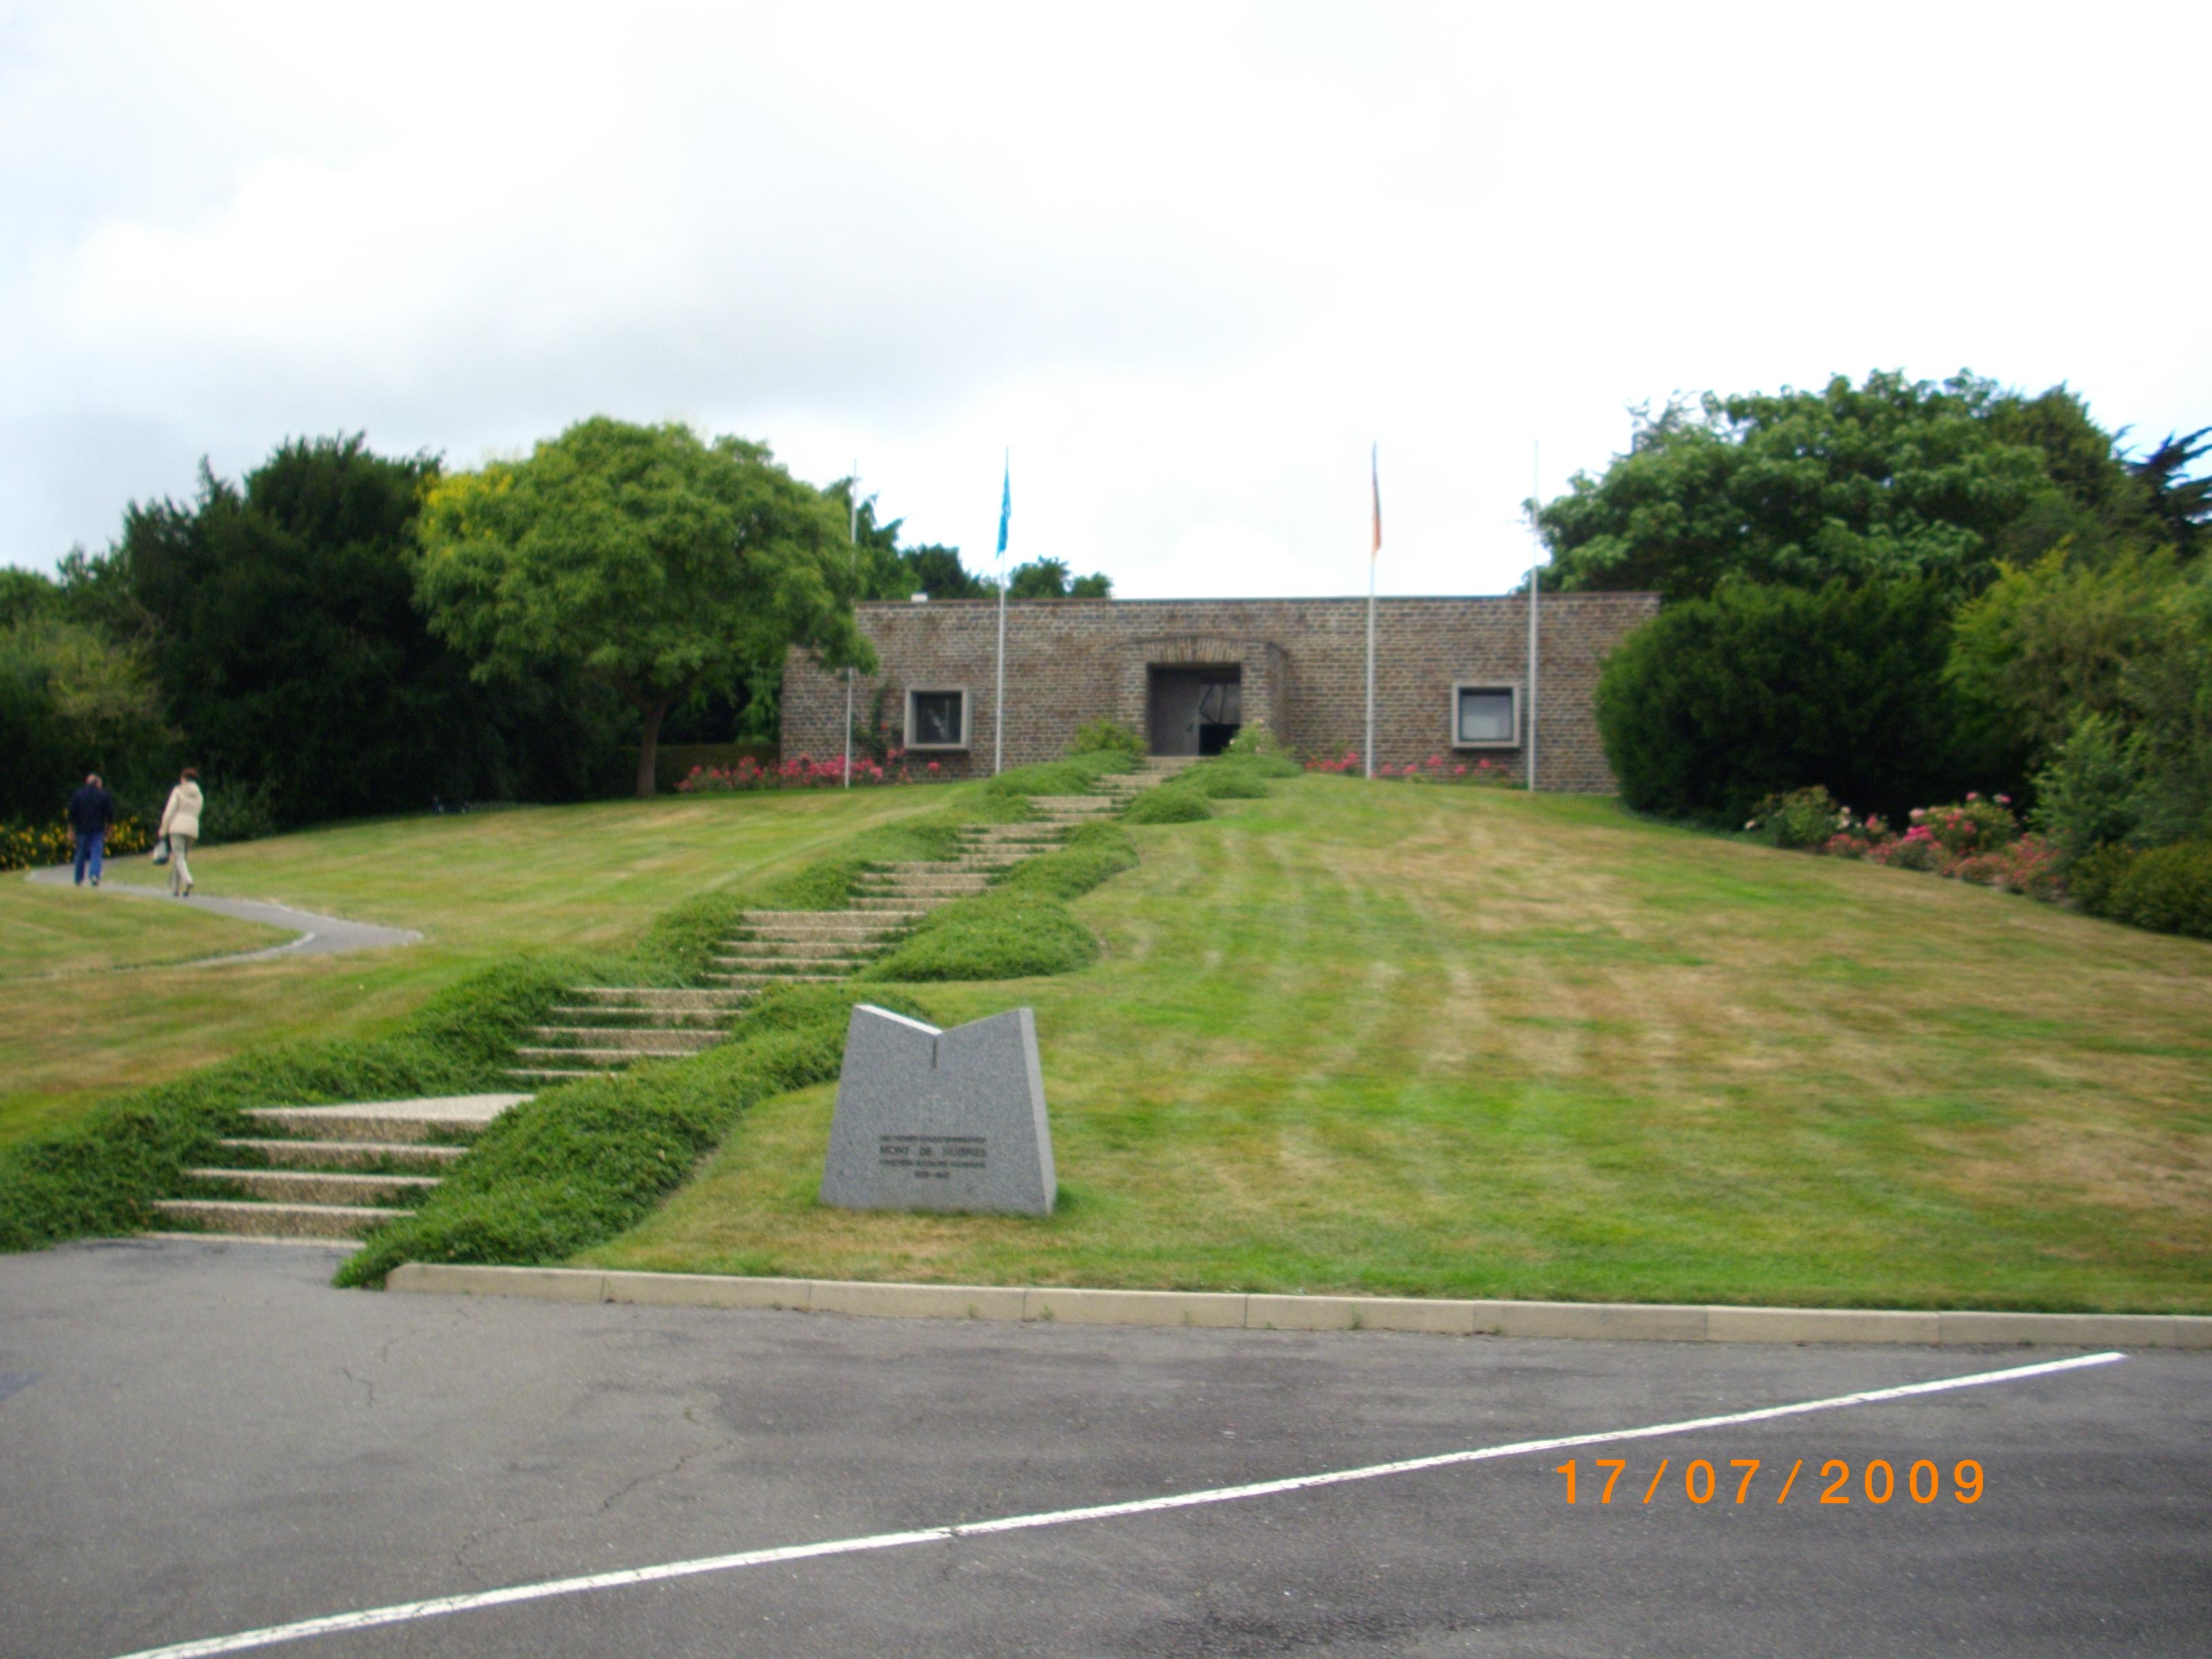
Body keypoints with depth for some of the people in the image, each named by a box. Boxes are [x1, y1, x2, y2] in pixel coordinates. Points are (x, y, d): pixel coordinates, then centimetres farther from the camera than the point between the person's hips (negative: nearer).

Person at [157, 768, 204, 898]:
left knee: (179, 857, -9)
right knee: (183, 857, 13)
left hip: (178, 826, -5)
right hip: (193, 828, 5)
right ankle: (175, 887, 14)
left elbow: (170, 811, -6)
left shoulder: (178, 791, -1)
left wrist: (163, 829, -1)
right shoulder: (198, 794, 14)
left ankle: (188, 881, -32)